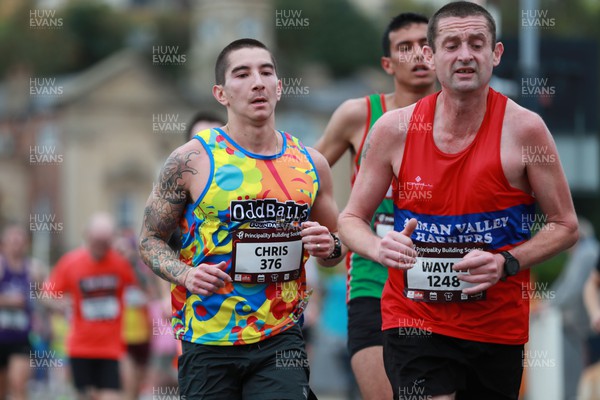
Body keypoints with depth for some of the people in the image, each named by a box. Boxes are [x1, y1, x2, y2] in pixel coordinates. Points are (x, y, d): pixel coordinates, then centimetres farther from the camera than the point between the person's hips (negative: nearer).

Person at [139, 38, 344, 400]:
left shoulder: (310, 164, 7)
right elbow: (151, 240, 3)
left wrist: (329, 248, -3)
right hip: (207, 343, -2)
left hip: (281, 341, 2)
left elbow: (335, 246, 20)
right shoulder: (191, 161, -3)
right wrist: (185, 274, -15)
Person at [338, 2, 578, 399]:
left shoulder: (523, 128, -7)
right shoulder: (396, 128, -3)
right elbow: (351, 219, 7)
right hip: (414, 318, 0)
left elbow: (565, 226, 0)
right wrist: (379, 248, -16)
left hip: (497, 325, 1)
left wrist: (507, 264, -17)